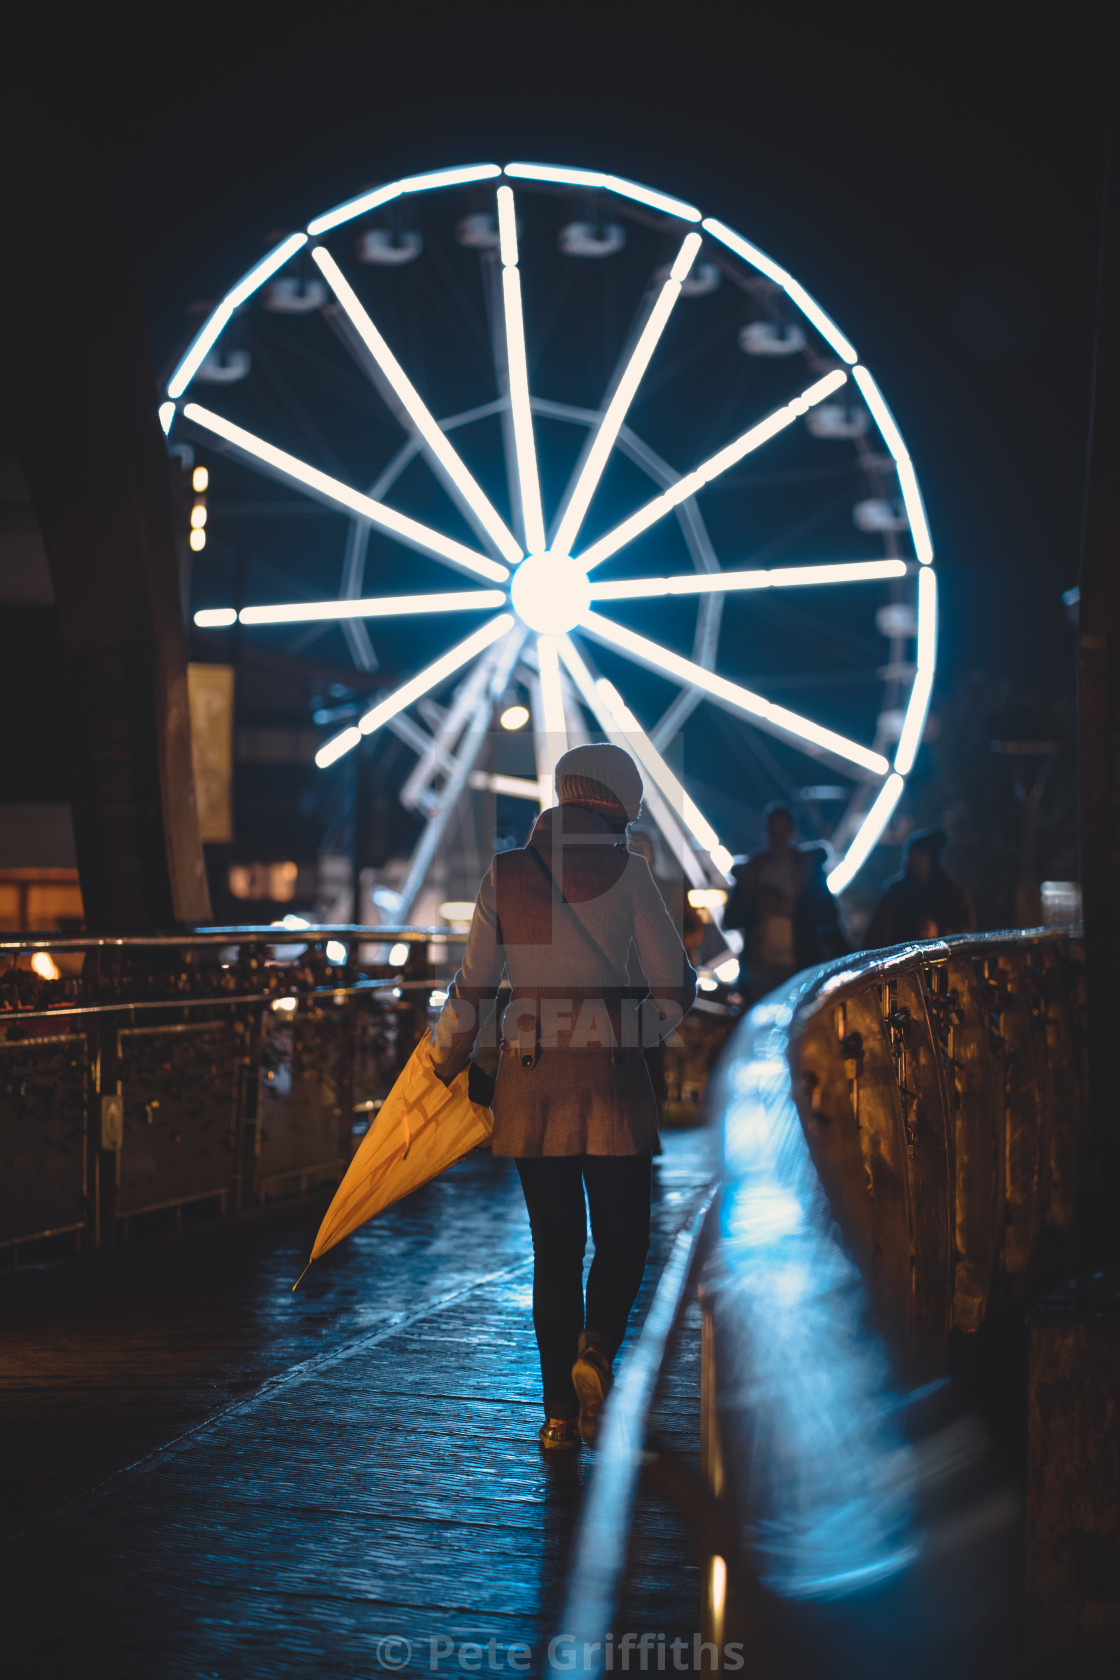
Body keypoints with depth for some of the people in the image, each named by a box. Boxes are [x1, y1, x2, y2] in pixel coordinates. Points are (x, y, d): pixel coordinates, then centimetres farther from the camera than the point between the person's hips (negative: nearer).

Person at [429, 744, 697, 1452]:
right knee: (622, 1235, 10)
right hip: (610, 1076, -3)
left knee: (555, 1243, 10)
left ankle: (561, 1414, 10)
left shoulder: (506, 873, 4)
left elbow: (473, 986, 5)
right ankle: (596, 1347, -17)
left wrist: (444, 1066, 18)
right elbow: (676, 986, -3)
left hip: (530, 1080, 3)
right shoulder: (626, 870, -4)